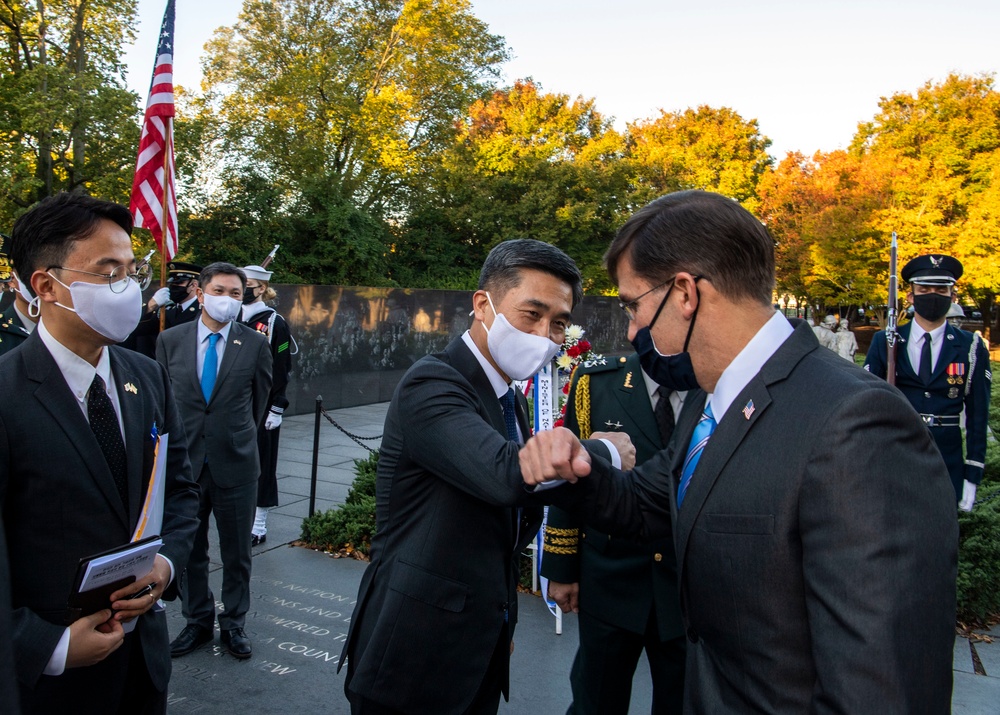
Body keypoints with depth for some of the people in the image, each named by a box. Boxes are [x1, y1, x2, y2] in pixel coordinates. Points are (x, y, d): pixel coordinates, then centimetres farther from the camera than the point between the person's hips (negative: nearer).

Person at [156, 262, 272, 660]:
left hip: (235, 465, -1)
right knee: (189, 551, 14)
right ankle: (198, 622, 33)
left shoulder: (255, 345, -4)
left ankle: (233, 624, 29)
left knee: (237, 552, 11)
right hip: (184, 463, 2)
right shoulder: (170, 340, 0)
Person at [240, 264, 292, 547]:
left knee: (261, 462, 3)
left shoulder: (274, 322, -7)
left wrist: (276, 408, -13)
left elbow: (281, 369, -9)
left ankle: (258, 526, 13)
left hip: (262, 406, -5)